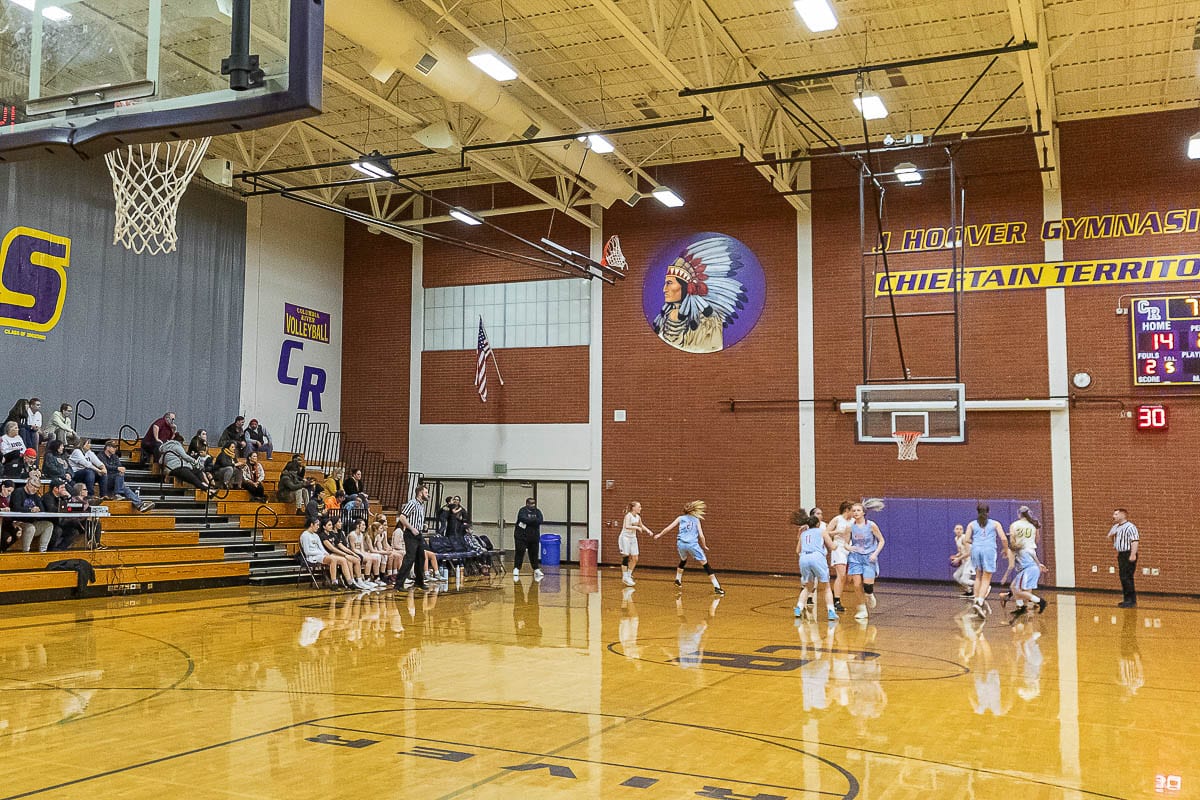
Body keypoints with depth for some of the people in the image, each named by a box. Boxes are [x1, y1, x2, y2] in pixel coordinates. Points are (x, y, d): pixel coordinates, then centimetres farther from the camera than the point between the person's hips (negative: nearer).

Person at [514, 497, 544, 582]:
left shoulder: (537, 511, 6)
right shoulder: (523, 511, -8)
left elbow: (540, 521, -9)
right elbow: (524, 519, -26)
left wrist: (530, 521, -18)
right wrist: (534, 520, -14)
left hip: (534, 537, 4)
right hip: (522, 536, -4)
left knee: (534, 553, 10)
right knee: (520, 553, -6)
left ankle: (536, 570, 20)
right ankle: (516, 569, 1)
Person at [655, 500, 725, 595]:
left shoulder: (680, 518, 15)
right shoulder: (696, 520, 12)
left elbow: (668, 528, 16)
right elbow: (701, 535, 5)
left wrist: (659, 534, 30)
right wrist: (704, 546, 19)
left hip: (681, 543, 3)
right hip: (692, 544, -3)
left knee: (683, 561, 34)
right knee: (705, 565, -1)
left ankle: (678, 580, 40)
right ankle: (716, 587, -6)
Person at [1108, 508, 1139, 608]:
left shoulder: (1130, 527, -14)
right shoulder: (1116, 527, 15)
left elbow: (1134, 541, -22)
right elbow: (1109, 535, 33)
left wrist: (1133, 554, -28)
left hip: (1128, 555, -9)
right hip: (1121, 554, 9)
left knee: (1127, 578, -9)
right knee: (1123, 578, 12)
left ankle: (1132, 600, -4)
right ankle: (1127, 599, 19)